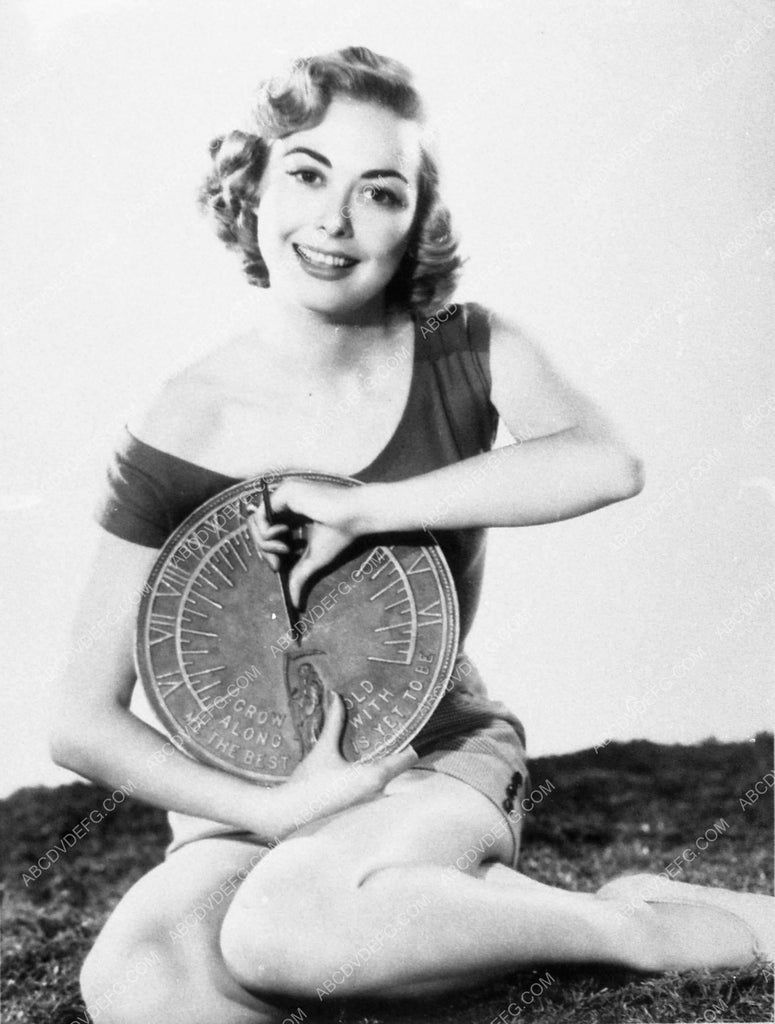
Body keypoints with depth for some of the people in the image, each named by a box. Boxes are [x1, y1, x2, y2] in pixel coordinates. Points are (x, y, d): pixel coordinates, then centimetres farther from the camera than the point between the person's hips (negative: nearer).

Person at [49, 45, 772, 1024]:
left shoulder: (465, 354, -5)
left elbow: (609, 464, -27)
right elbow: (83, 723, -9)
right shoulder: (181, 435, -10)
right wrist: (283, 806, -19)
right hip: (253, 788, 2)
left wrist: (362, 509, -29)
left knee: (280, 927, -33)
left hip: (442, 752, -1)